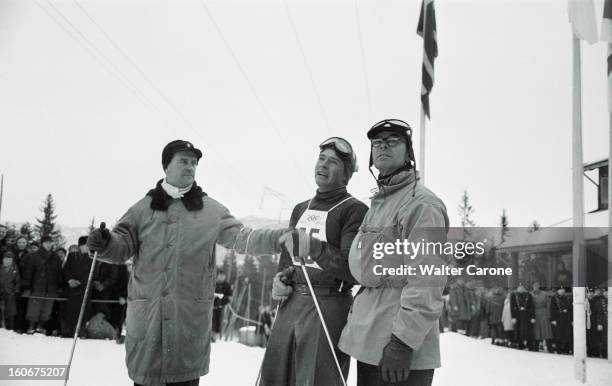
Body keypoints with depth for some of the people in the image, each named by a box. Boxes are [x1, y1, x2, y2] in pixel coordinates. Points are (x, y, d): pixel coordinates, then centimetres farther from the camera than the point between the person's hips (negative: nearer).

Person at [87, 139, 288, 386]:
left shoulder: (212, 211, 5)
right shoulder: (144, 208, 7)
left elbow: (242, 238, -1)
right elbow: (123, 246, 4)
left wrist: (281, 238, -15)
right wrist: (105, 244, -19)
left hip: (191, 315, 0)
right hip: (147, 312, 1)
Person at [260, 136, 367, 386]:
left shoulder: (355, 210, -5)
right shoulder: (301, 209, 17)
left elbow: (353, 269, -15)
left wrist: (317, 248, -29)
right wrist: (280, 279, 3)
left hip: (329, 305, -6)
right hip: (290, 303, 6)